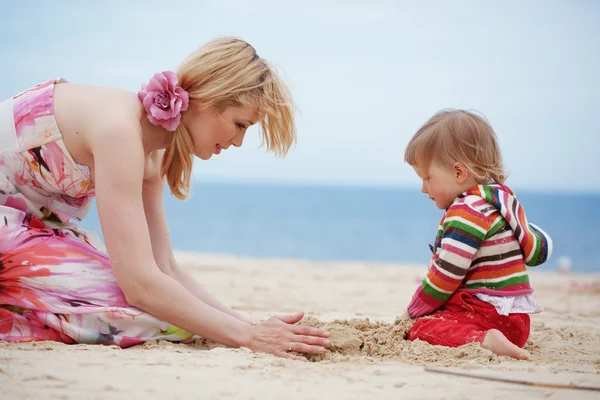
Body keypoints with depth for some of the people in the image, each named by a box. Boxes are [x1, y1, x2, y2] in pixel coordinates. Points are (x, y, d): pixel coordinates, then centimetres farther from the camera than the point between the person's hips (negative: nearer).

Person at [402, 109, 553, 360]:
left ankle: (481, 341, -41)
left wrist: (413, 312, -4)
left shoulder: (466, 213, -16)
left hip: (489, 314, -11)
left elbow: (445, 275, -17)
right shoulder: (502, 199, 16)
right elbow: (539, 250, 22)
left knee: (421, 331, -23)